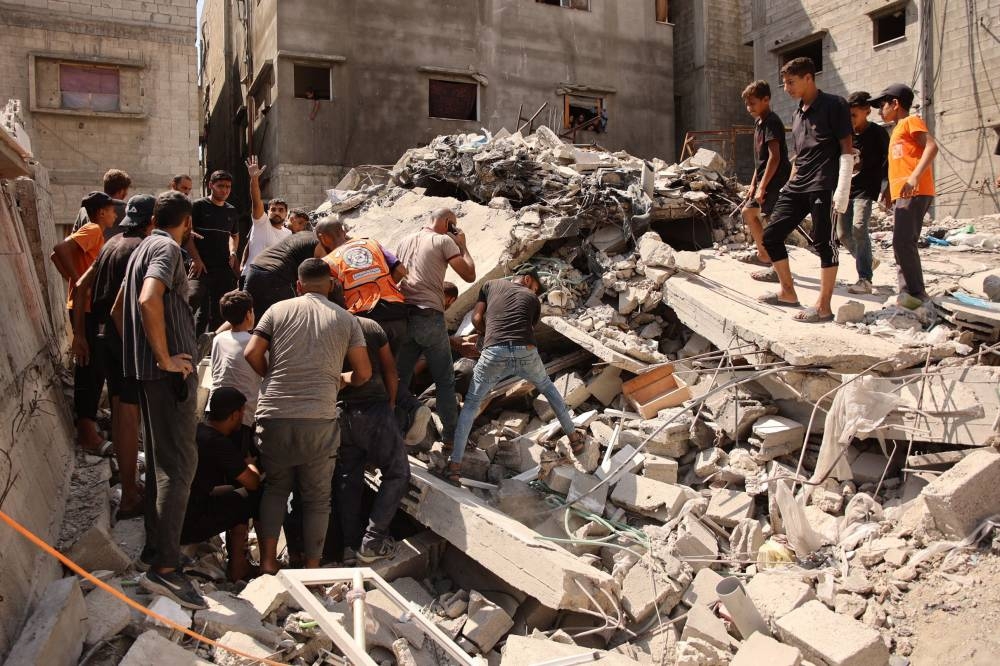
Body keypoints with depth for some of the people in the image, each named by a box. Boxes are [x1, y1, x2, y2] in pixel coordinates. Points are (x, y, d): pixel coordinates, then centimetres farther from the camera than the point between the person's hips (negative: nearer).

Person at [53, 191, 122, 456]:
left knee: (93, 367, 15)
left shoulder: (95, 234, 17)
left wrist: (74, 281, 11)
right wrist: (77, 281, -21)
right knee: (89, 367, -7)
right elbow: (61, 249, -25)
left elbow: (56, 254, 20)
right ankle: (87, 431, -4)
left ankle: (87, 422, 24)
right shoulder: (92, 230, -10)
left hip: (90, 307, 10)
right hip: (86, 308, -10)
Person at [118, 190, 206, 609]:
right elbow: (149, 300, -30)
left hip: (149, 370, 10)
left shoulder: (143, 248, 19)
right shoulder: (167, 248, -11)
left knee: (160, 460, 16)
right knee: (179, 464, -11)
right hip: (170, 371, -10)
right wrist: (165, 358, -23)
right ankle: (164, 567, -12)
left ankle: (155, 547, 25)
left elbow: (119, 307, 28)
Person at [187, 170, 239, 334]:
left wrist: (233, 253, 10)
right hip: (202, 266, -5)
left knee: (219, 311, 8)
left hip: (224, 267, 5)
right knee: (194, 298, -19)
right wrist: (196, 259, -12)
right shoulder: (199, 206, -1)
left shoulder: (232, 211, 14)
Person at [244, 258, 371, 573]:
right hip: (318, 420, -1)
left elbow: (252, 354, 2)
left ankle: (268, 562, 16)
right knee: (317, 496, 12)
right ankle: (312, 568, 17)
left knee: (275, 487, 19)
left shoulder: (279, 310, 8)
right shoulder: (346, 319, 8)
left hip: (274, 416, 1)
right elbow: (364, 372, 6)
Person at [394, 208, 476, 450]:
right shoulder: (444, 241, -1)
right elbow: (469, 275, -1)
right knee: (445, 381, 7)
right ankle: (450, 435, 12)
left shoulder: (406, 240, 18)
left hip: (403, 316, 5)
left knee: (399, 380, 11)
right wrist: (463, 246, 10)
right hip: (430, 317, -5)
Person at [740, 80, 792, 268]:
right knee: (748, 212, 18)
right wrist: (753, 183, 15)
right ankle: (763, 254, 27)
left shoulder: (772, 122, -15)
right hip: (764, 180, 11)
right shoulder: (758, 122, 14)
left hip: (775, 180, -11)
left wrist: (762, 187, -24)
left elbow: (774, 157, -22)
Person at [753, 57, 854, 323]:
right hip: (798, 186, 9)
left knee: (824, 243, -6)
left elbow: (847, 149, -9)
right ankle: (787, 292, 18)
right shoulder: (798, 112, 18)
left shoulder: (833, 105, -5)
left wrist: (843, 189, -17)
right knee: (771, 235, 6)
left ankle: (823, 306, 0)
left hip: (824, 186, -8)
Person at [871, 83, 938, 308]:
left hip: (914, 193, -10)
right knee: (901, 244, 6)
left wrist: (915, 177, -26)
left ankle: (916, 294, -16)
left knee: (903, 242, -18)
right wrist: (890, 190, 24)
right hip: (901, 195, 10)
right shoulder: (898, 129, 27)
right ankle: (908, 294, 7)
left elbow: (932, 146, -15)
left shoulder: (911, 121, 0)